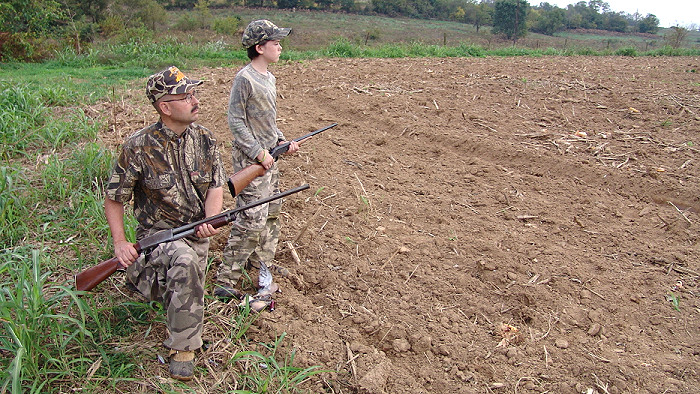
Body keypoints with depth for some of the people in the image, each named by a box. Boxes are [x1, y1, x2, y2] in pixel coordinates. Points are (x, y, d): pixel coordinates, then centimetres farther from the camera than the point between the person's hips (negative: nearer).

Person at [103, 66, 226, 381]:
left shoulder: (204, 139, -4)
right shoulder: (138, 148, -17)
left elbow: (216, 187, -2)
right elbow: (113, 199, -6)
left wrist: (211, 220, -22)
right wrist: (119, 243, -14)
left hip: (197, 231, 5)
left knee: (187, 292, 18)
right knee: (184, 261, -37)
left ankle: (147, 280, 53)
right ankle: (183, 346, -19)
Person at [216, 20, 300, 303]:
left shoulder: (269, 78, 13)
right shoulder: (244, 79, -15)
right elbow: (236, 121, -17)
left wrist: (281, 141, 8)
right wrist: (258, 152, -19)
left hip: (268, 156, 10)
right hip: (251, 160, -10)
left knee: (272, 210, 19)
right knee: (252, 220, -11)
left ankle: (261, 260, 36)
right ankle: (225, 281, -2)